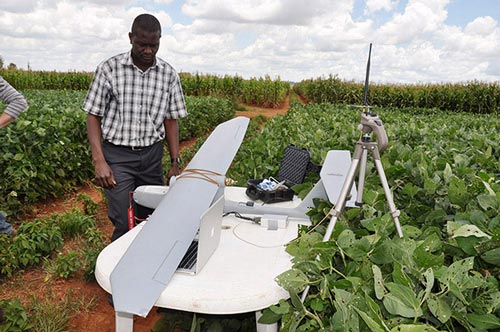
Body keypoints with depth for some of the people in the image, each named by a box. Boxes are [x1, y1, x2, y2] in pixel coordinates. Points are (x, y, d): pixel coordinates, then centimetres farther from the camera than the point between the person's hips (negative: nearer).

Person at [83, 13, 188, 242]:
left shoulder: (168, 74, 3)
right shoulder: (109, 69, -4)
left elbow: (171, 120, 8)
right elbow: (93, 116, -2)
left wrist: (175, 163, 3)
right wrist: (99, 161, -11)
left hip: (152, 156, 3)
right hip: (117, 156, -2)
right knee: (124, 223, -7)